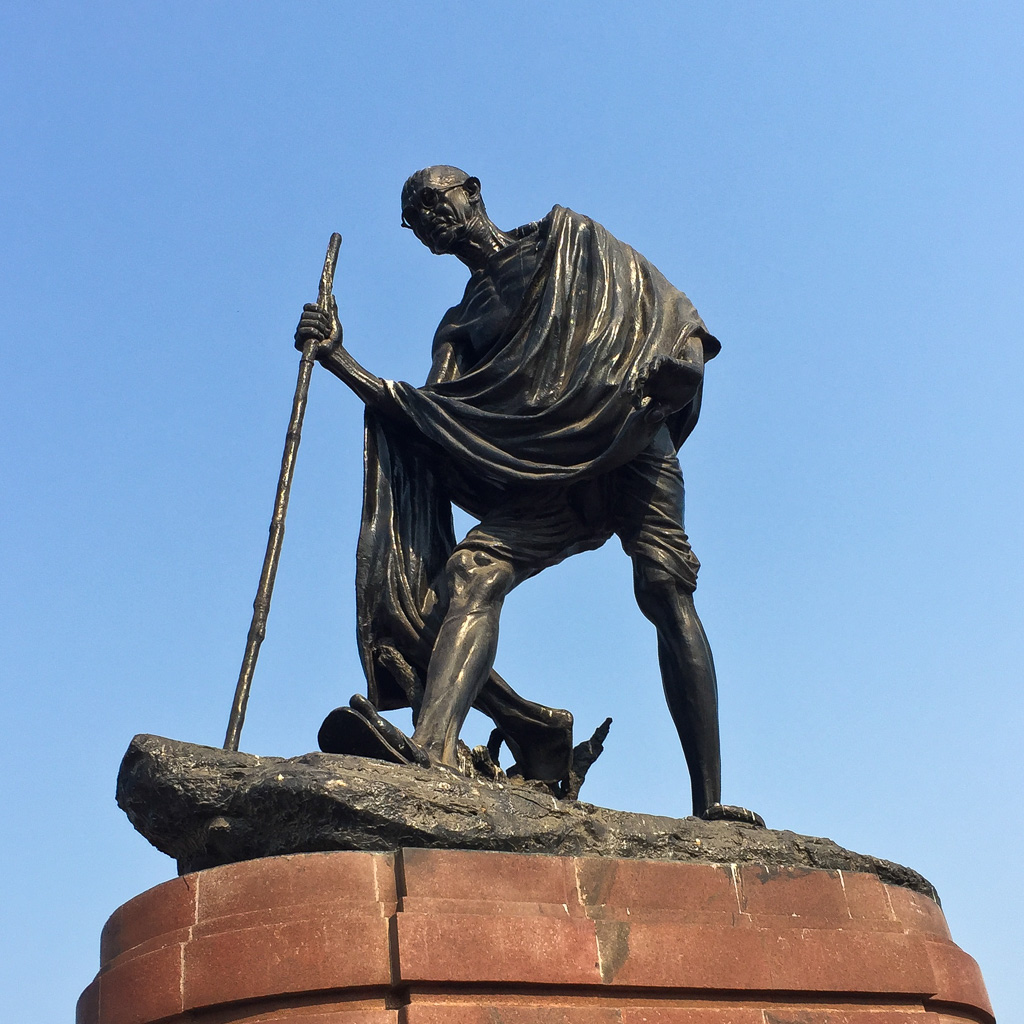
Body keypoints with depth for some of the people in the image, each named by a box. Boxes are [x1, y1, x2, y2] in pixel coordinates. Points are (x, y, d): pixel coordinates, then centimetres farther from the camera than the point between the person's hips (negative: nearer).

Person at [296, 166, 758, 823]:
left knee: (667, 591, -20)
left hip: (630, 445, -4)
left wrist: (678, 353, -14)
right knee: (468, 574, -22)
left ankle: (710, 802, -23)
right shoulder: (461, 325, 25)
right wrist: (341, 362, 5)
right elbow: (428, 415, 9)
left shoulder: (568, 240, 18)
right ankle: (431, 751, -36)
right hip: (543, 479, 4)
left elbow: (664, 301, 7)